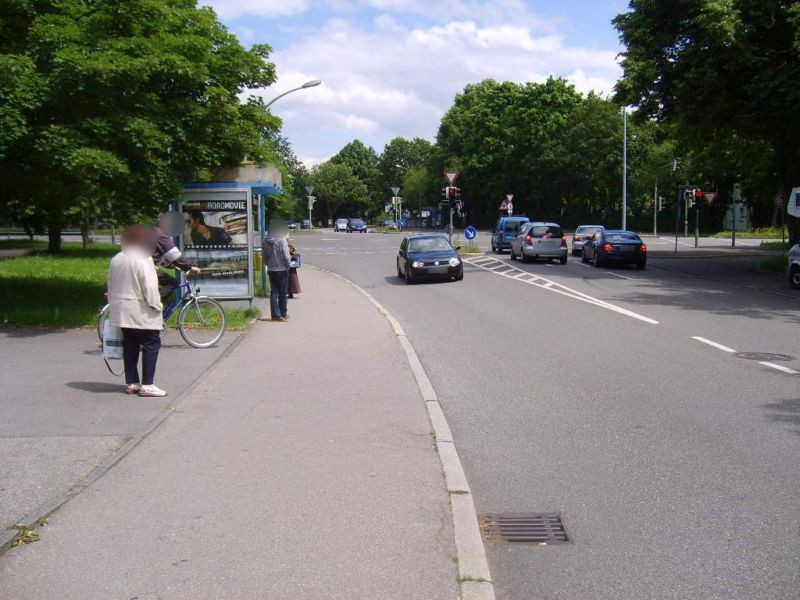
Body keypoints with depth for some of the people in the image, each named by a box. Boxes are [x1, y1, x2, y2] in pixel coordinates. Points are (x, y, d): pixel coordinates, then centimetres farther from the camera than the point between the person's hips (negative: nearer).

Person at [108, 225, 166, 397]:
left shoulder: (116, 259, 10)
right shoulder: (143, 258, -14)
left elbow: (111, 285, 16)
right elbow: (149, 286, -20)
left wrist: (114, 303, 23)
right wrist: (156, 305, -11)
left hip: (122, 312, 8)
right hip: (142, 312, -8)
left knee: (130, 346, 12)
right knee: (151, 345, -2)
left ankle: (131, 383, 16)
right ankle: (147, 385, -4)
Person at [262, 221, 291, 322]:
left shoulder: (265, 241, 3)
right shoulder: (281, 240, -15)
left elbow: (265, 256, 9)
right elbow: (286, 255, -15)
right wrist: (289, 265, -1)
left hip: (271, 270, 5)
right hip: (282, 269, -5)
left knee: (274, 292, 7)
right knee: (283, 292, 6)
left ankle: (275, 314, 5)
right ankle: (283, 313, 15)